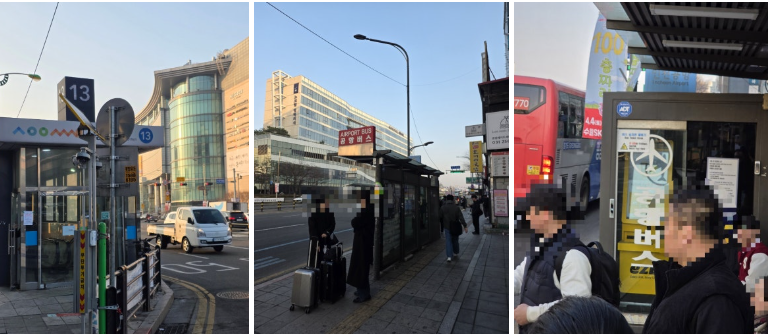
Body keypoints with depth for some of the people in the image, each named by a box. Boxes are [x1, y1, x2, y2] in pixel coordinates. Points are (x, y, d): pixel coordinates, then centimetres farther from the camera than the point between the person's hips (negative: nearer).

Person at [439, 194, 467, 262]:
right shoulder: (456, 207, -6)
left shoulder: (443, 208, -3)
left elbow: (440, 217, 3)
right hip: (455, 227, 1)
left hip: (447, 227, 0)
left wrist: (442, 225, 21)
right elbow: (461, 217, -13)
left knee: (448, 241, -1)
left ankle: (449, 256, -12)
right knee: (455, 240, 18)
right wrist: (465, 226, -13)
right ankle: (456, 253, 33)